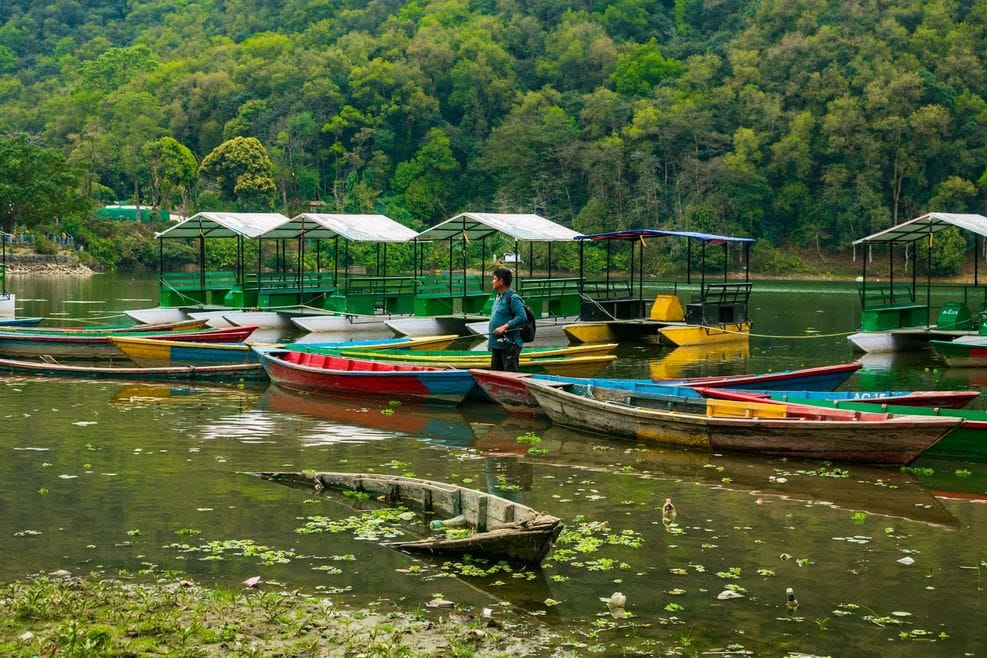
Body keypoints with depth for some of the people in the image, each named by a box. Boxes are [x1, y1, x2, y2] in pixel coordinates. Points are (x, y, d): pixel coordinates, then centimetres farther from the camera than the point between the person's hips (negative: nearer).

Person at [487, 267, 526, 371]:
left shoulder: (513, 297, -13)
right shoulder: (498, 297, 15)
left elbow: (522, 317, -20)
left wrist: (504, 327, -24)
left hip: (509, 344, -10)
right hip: (496, 344, 10)